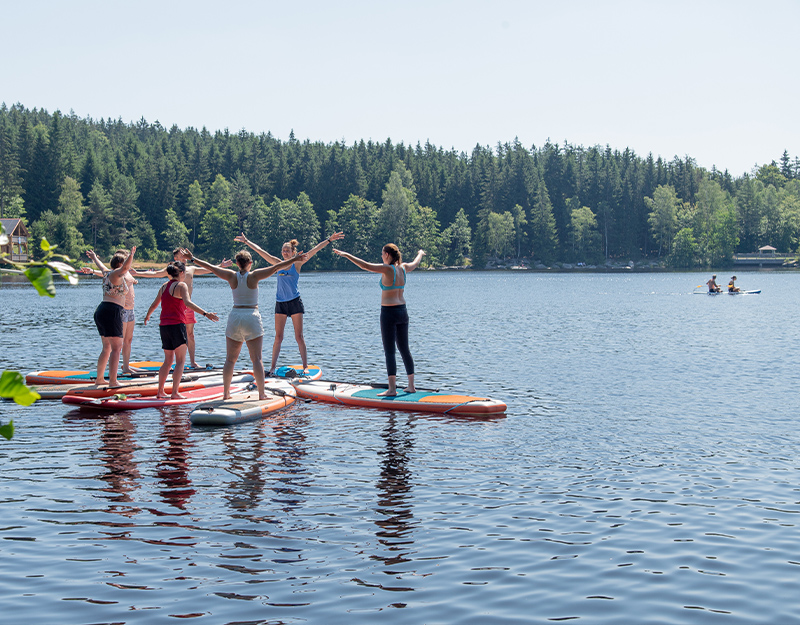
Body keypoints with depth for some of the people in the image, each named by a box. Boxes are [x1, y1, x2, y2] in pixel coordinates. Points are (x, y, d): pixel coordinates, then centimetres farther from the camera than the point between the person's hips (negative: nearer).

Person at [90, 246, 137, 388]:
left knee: (107, 348, 20)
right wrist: (131, 254, -22)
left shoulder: (108, 274, 17)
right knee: (116, 348, -9)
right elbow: (125, 268, -30)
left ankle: (99, 379, 25)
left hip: (101, 311, 10)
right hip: (111, 312, -10)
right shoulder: (116, 274, -9)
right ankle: (113, 381, -14)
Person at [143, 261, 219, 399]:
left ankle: (160, 391, 17)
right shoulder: (181, 285, -6)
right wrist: (205, 314, -32)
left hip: (164, 326, 7)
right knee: (180, 361, -2)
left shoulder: (164, 286, 15)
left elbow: (154, 305, 24)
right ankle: (175, 392, -8)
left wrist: (147, 317, 44)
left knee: (168, 361, 17)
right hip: (177, 325, -7)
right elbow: (188, 303, -24)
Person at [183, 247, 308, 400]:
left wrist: (192, 259, 23)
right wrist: (294, 259, -6)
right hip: (252, 317, -3)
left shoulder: (231, 276, 2)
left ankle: (226, 392, 13)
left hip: (235, 317, 3)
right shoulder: (254, 276, -6)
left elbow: (209, 267, 11)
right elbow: (275, 267, -9)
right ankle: (261, 393, -3)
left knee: (230, 359, 10)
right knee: (256, 359, -2)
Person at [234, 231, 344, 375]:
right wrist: (246, 242, 14)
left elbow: (313, 250, -5)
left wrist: (329, 240, -9)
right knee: (278, 337, 3)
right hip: (280, 303, 3)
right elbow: (260, 251, 11)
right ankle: (272, 367, 5)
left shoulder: (297, 264, 0)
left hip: (294, 302, -3)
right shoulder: (278, 264, 8)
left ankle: (305, 366, 2)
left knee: (299, 336, -1)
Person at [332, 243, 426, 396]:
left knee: (389, 352, -7)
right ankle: (411, 385, 19)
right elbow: (415, 264, 29)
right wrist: (420, 254, 50)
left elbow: (365, 265, -21)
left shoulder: (388, 269, -15)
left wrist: (346, 255, -16)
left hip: (388, 313, -8)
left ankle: (392, 388, -11)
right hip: (402, 312, 8)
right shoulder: (403, 268, 6)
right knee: (404, 349, 14)